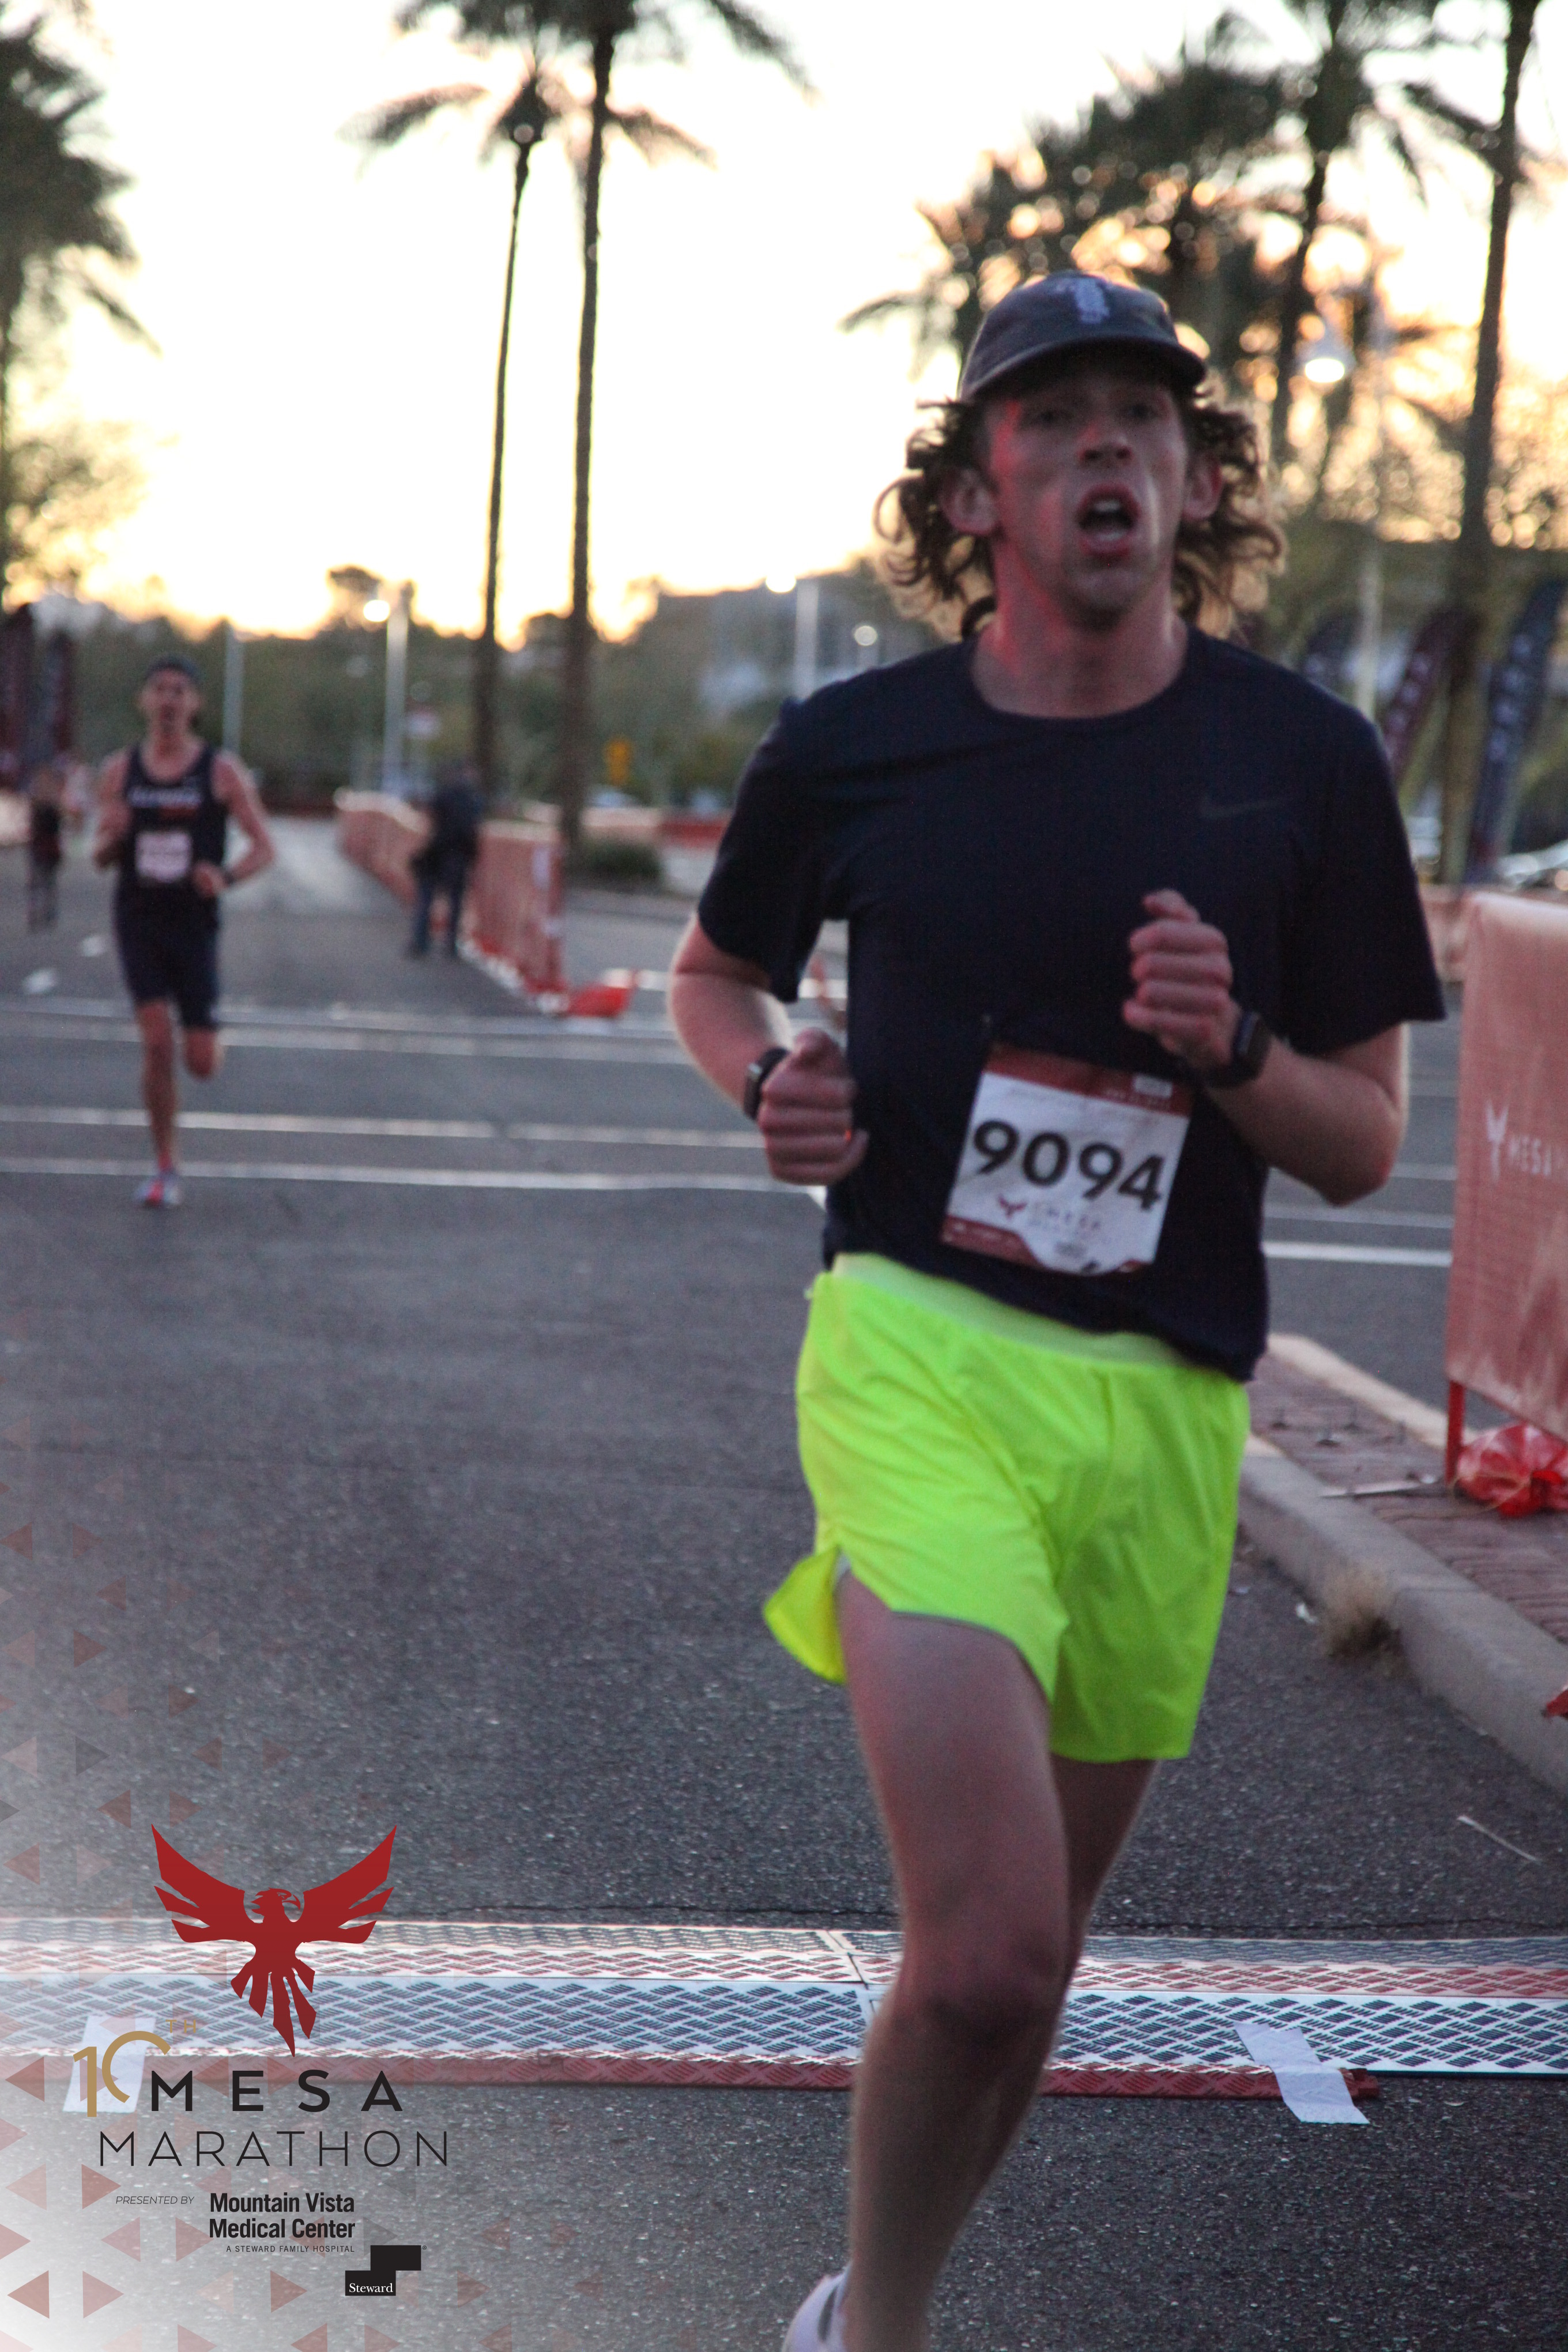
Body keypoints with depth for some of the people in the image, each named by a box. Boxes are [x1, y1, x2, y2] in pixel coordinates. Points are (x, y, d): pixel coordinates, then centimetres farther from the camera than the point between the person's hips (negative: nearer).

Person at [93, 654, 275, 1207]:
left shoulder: (222, 772, -3)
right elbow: (100, 858, 9)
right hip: (138, 922, 1)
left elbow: (265, 848, -3)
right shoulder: (119, 771, 4)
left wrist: (226, 878, -23)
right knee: (157, 1043, -12)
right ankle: (165, 1168, 0)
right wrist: (111, 836, -16)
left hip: (194, 925, -1)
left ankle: (215, 1045, 37)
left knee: (201, 1063, -3)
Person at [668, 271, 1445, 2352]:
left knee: (1021, 1968, 14)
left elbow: (1364, 1146, 5)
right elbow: (715, 972, 20)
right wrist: (770, 1075, -2)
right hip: (920, 1348, -2)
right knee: (988, 1958, -18)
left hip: (1165, 1407, 2)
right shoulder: (854, 747, 1)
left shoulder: (1304, 760, 1)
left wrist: (1228, 1046, -15)